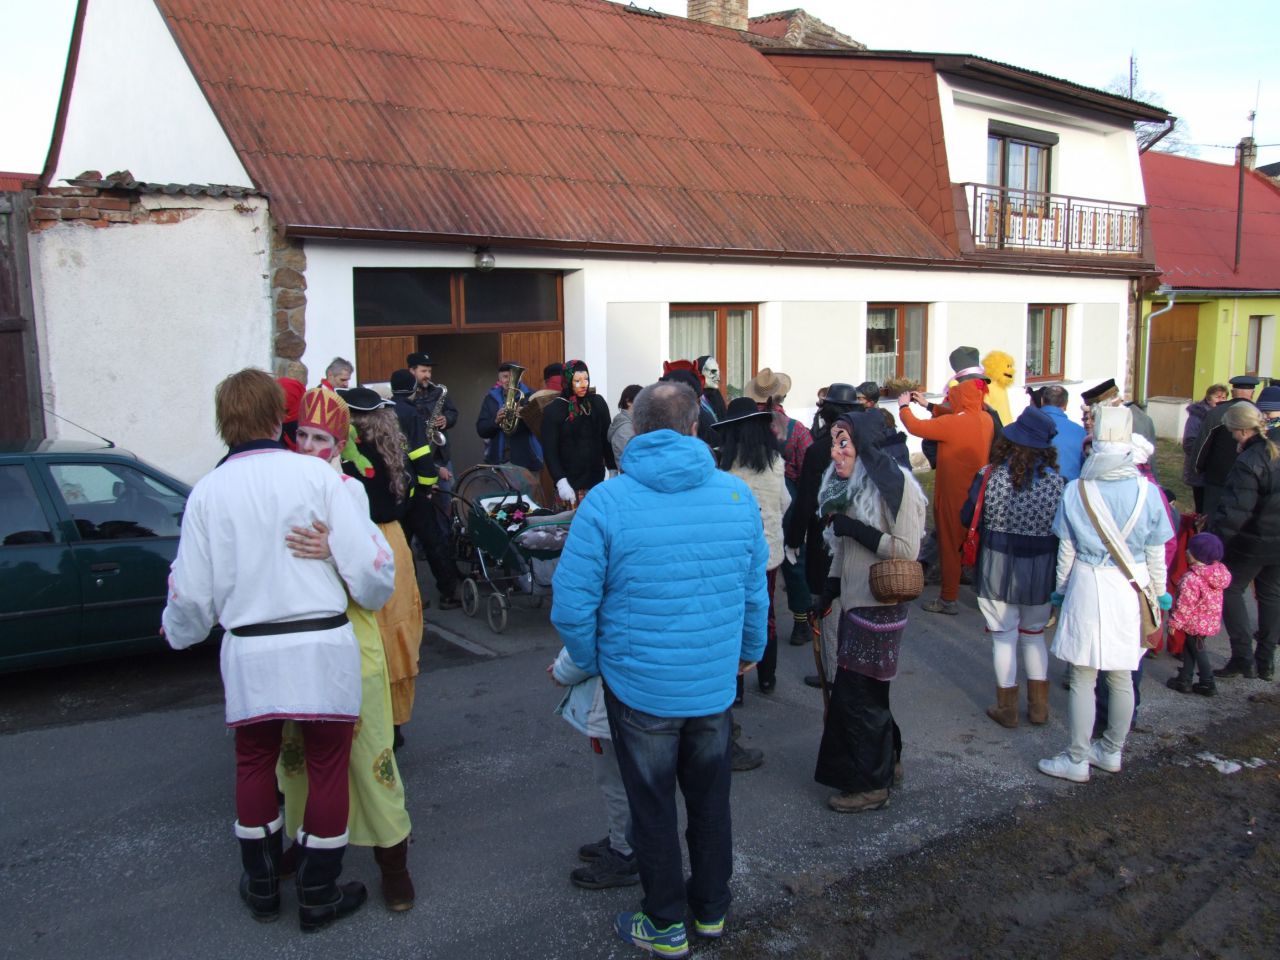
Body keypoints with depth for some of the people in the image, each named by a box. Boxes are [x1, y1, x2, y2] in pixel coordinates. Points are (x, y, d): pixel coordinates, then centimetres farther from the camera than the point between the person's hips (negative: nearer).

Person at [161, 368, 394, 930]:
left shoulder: (208, 491, -2)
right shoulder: (314, 474, -8)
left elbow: (191, 593, 3)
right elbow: (367, 565, -9)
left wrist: (177, 632, 25)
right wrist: (375, 596, 13)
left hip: (249, 654, 2)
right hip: (322, 648, -2)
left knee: (254, 764, 22)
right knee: (326, 767, 13)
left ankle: (261, 888, 35)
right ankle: (319, 897, 25)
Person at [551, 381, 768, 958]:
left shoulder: (606, 502, -16)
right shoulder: (737, 495, -5)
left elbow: (572, 606, -14)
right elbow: (755, 590, 5)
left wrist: (590, 663, 4)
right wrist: (750, 649, 22)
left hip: (639, 687, -3)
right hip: (715, 684, 3)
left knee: (652, 807, 14)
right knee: (711, 799, 21)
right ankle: (711, 911, 37)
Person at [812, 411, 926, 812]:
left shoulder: (896, 482, -14)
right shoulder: (847, 485, 10)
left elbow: (907, 549, -18)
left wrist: (855, 528, -21)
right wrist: (828, 594, 13)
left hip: (880, 607, -8)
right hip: (854, 603, 8)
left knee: (857, 694, 0)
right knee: (863, 693, 16)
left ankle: (871, 785, 15)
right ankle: (885, 762, 34)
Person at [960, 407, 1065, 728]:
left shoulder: (988, 476, -12)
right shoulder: (1057, 482, -10)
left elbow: (967, 518, -5)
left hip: (997, 568, -2)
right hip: (1040, 572, 2)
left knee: (1004, 636, 9)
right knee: (1034, 635, 19)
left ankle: (1007, 708, 17)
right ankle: (1039, 706, 27)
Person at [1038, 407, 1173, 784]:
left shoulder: (1076, 491, -10)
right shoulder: (1147, 491, -6)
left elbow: (1066, 550, -2)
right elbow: (1156, 553, 1)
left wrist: (1061, 588, 12)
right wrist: (1158, 593, 14)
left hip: (1088, 587, -3)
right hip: (1132, 589, 3)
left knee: (1082, 679, 6)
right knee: (1122, 677, 15)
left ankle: (1077, 761, 14)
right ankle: (1112, 753, 30)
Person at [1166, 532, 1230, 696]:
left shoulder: (1191, 579, -29)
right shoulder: (1218, 571, -4)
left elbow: (1185, 606, -23)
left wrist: (1174, 623, -12)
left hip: (1196, 623, -8)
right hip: (1211, 620, 8)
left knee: (1198, 651, 8)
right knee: (1189, 648, 20)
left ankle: (1208, 684, 19)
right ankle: (1184, 680, 27)